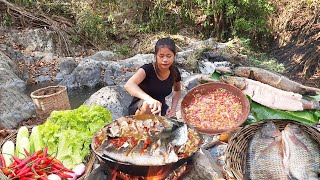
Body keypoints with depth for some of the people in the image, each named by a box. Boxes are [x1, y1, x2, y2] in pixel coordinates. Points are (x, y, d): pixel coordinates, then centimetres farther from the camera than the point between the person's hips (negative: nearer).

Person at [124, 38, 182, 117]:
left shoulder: (174, 72, -8)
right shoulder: (147, 69, -24)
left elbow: (177, 90, 15)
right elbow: (128, 85, -44)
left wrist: (173, 108, -2)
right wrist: (150, 99, -60)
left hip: (160, 109, 5)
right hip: (139, 109, -4)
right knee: (148, 104, -37)